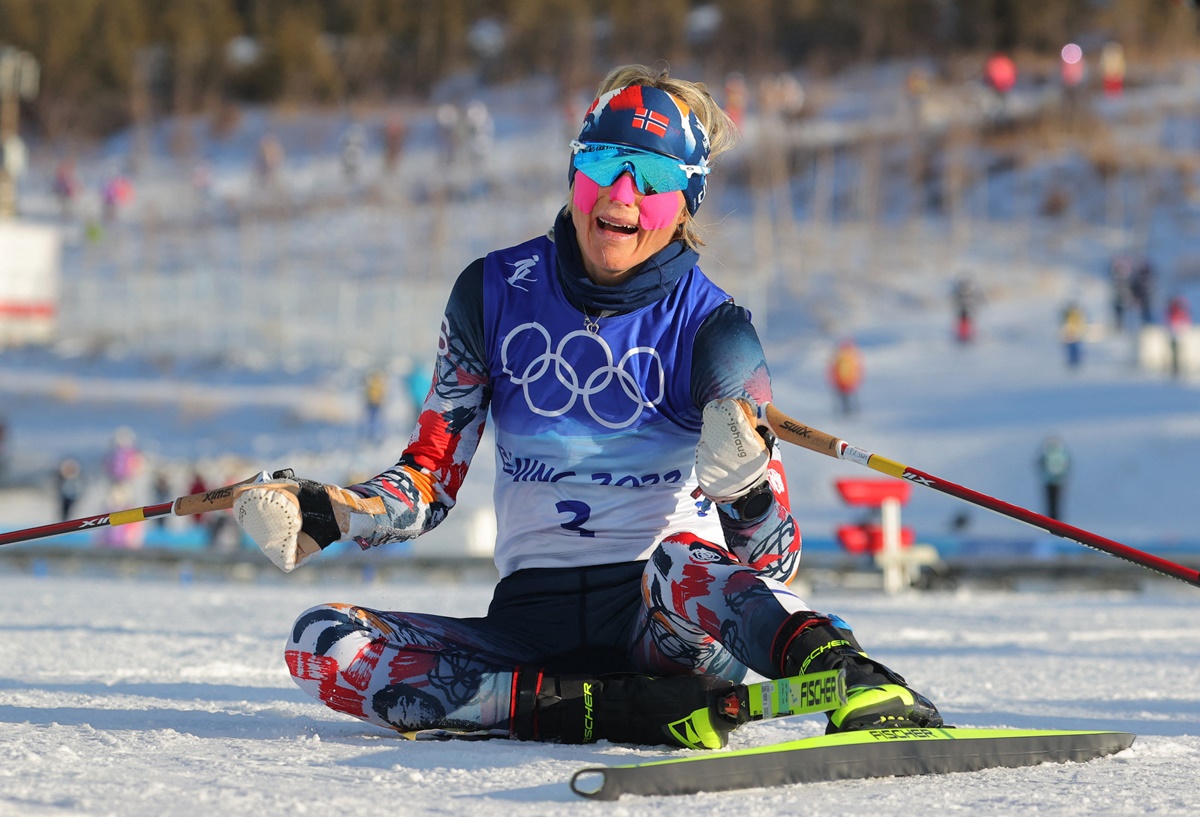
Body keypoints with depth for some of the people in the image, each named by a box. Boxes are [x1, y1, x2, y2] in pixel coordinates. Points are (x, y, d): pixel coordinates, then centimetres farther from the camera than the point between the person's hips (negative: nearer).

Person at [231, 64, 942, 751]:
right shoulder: (496, 293, 5)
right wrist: (328, 515, -11)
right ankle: (611, 707, -31)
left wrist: (749, 484, -31)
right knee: (319, 644, -21)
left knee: (682, 558, -39)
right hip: (531, 618, 4)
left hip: (662, 609, -4)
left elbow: (771, 560, -7)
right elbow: (432, 474, 10)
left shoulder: (710, 325, -3)